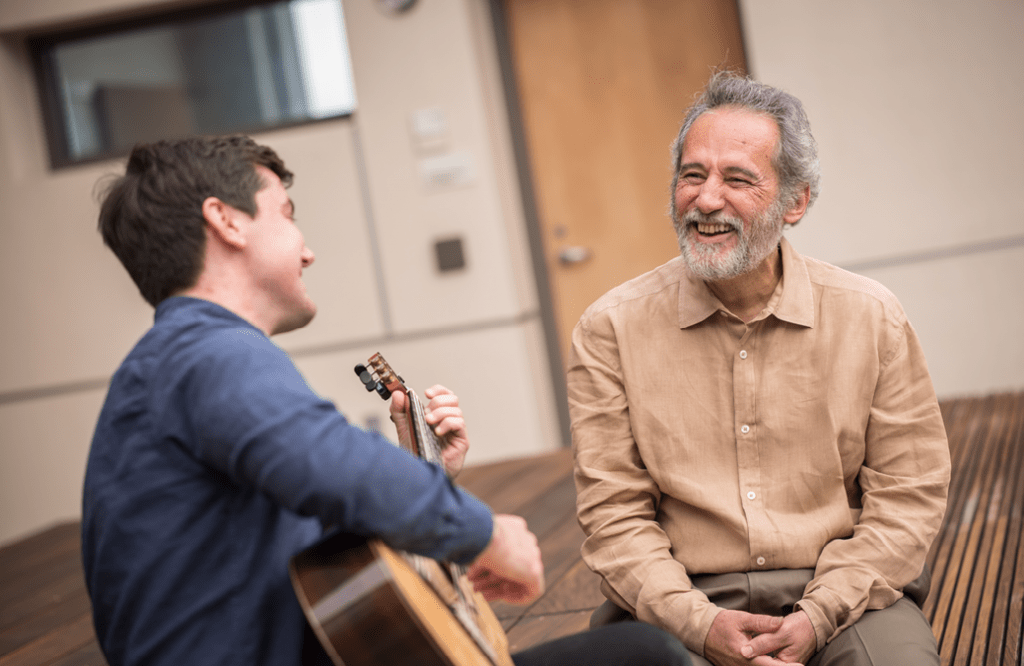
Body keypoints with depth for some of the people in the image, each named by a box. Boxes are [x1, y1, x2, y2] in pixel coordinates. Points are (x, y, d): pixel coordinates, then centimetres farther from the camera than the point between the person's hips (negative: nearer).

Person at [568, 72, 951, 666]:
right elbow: (613, 512, -1)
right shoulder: (611, 329, -1)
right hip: (685, 605, -1)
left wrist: (818, 616, -10)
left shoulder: (872, 317, 2)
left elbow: (908, 492, 2)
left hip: (843, 596, 2)